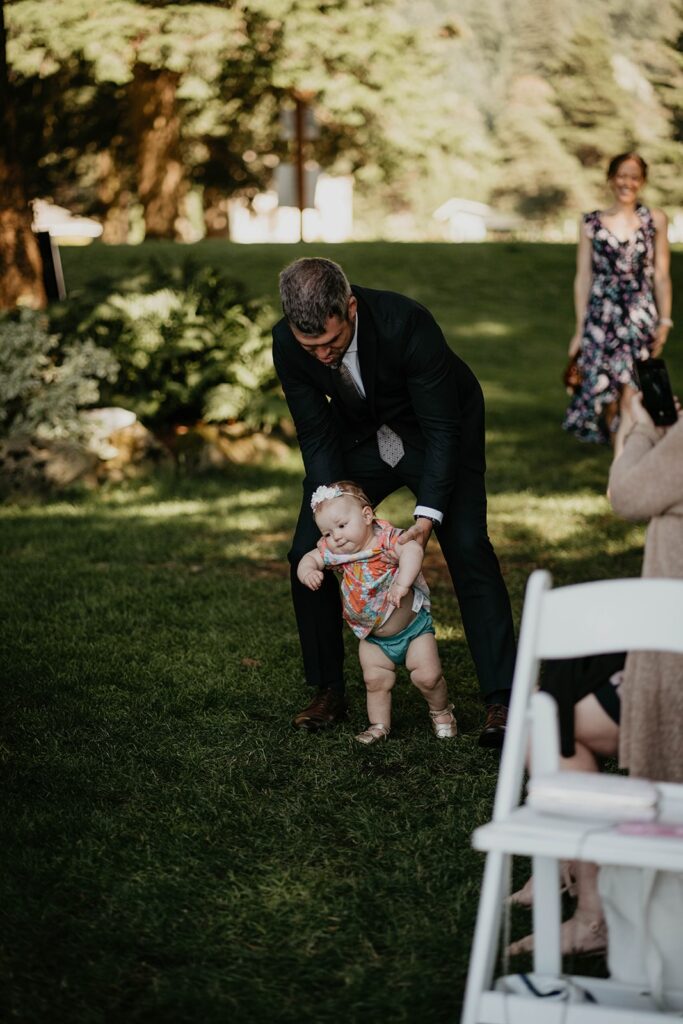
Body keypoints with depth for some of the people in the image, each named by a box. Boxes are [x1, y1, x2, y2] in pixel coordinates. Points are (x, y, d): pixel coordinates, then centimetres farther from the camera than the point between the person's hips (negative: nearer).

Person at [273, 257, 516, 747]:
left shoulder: (407, 322, -37)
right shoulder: (287, 343, -24)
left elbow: (441, 427, -30)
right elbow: (317, 436, -14)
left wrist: (429, 514, -36)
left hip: (437, 429, -4)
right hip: (360, 437, 4)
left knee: (467, 549, -17)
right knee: (307, 552, -5)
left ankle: (502, 701, -13)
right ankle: (328, 692, 11)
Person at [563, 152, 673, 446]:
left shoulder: (655, 220, 5)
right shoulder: (591, 222, 6)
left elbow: (661, 275, 6)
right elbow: (583, 278, 7)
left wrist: (665, 321, 0)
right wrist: (580, 328, 5)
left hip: (641, 317, -1)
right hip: (601, 318, 1)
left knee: (631, 394, -10)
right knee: (605, 391, -1)